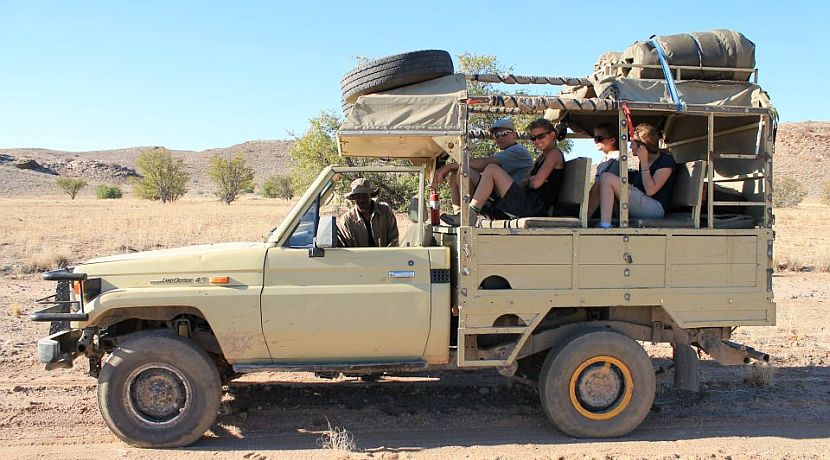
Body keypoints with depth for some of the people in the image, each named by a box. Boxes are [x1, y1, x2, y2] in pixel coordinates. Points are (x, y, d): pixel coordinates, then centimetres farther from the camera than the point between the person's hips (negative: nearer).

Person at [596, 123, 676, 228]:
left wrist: (644, 162, -12)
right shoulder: (646, 160, 20)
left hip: (656, 207, -9)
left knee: (606, 178, -19)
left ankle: (604, 225, -30)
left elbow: (650, 191, -16)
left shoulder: (666, 160, -6)